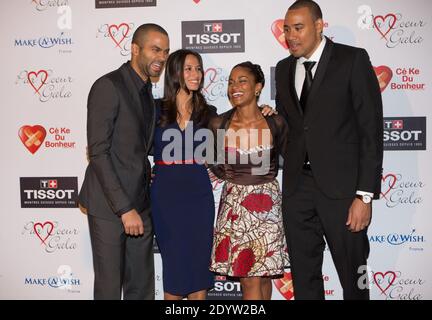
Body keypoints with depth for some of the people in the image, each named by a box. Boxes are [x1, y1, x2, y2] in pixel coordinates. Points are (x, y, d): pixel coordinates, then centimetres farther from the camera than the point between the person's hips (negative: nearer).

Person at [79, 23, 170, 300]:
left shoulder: (148, 93, 13)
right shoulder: (108, 86, -12)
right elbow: (98, 152, -18)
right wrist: (124, 208, -20)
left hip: (140, 203, 7)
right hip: (109, 204, -7)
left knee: (142, 286, 13)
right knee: (109, 286, 6)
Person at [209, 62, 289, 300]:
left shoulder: (276, 124, -6)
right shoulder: (219, 124, -6)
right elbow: (215, 164, 11)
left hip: (267, 204, 0)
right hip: (234, 204, 0)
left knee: (263, 274, 8)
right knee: (250, 280, 2)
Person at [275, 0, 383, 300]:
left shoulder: (353, 59, -4)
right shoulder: (284, 68, 12)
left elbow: (371, 128, -8)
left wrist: (366, 195, -13)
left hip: (341, 185, -4)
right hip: (297, 187, 5)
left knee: (353, 275, 9)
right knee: (303, 277, 12)